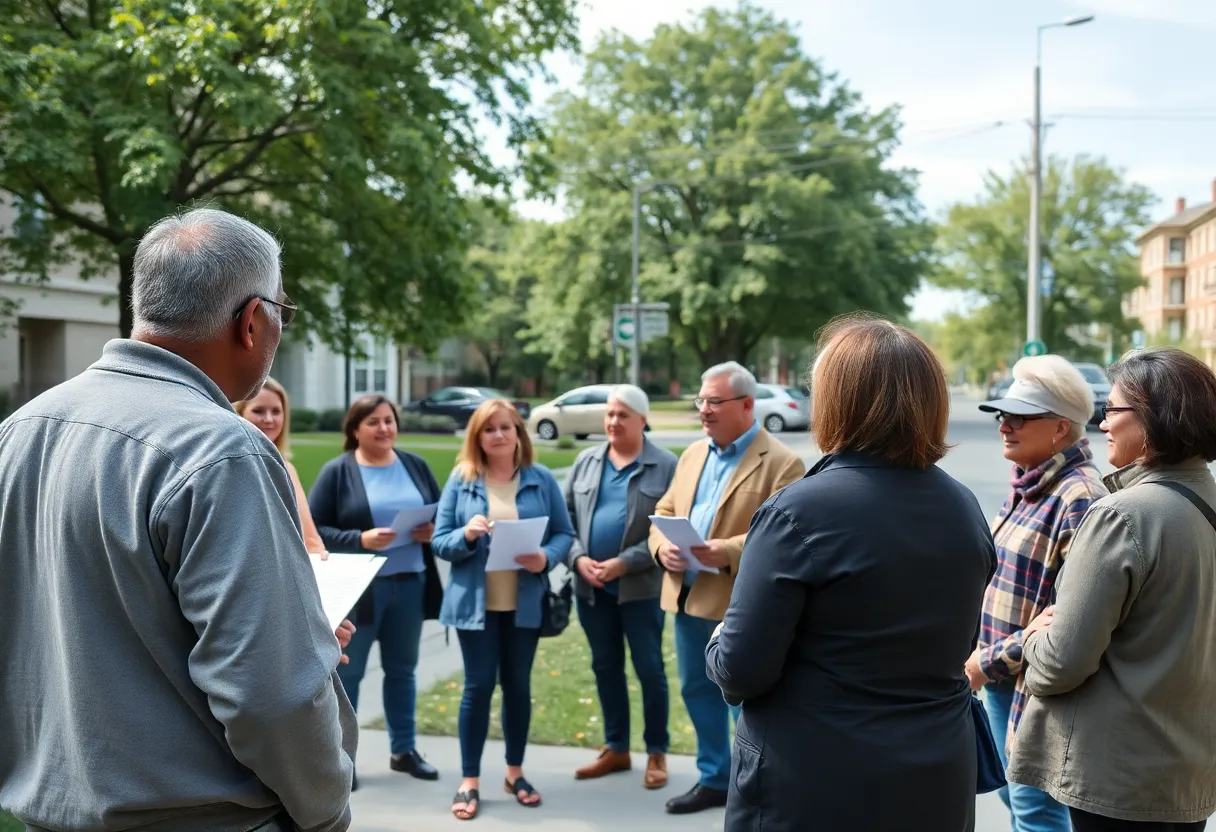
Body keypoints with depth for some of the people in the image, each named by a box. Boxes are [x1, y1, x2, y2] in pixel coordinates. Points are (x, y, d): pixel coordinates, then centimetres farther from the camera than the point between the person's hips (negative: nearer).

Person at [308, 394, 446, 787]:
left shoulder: (416, 465, 8)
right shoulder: (337, 471, -5)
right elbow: (314, 530, -9)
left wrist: (434, 531, -8)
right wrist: (360, 540, -21)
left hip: (410, 584, 4)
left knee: (402, 670, 15)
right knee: (346, 672, 6)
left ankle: (403, 749, 29)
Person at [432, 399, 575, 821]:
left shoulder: (541, 479, 0)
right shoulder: (461, 480, -2)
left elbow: (564, 533, 2)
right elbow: (439, 541, -2)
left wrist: (547, 557, -18)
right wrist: (466, 535, -23)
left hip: (524, 602, 1)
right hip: (475, 601, -1)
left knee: (518, 685, 12)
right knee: (478, 685, 2)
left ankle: (515, 771, 27)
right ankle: (469, 781, 13)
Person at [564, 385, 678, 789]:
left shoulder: (666, 466, -6)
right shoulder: (586, 461, 7)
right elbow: (566, 517, 8)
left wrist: (625, 563, -18)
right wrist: (578, 558, -9)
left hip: (641, 586, -4)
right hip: (591, 586, 5)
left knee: (649, 670, 4)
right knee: (605, 667, 14)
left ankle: (657, 752, 19)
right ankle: (616, 748, 27)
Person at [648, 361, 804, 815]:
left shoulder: (781, 463, -10)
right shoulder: (692, 455, 13)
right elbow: (664, 511, 17)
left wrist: (729, 552, -29)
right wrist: (661, 546, -5)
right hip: (688, 596, 7)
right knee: (698, 692, 17)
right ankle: (714, 779, 33)